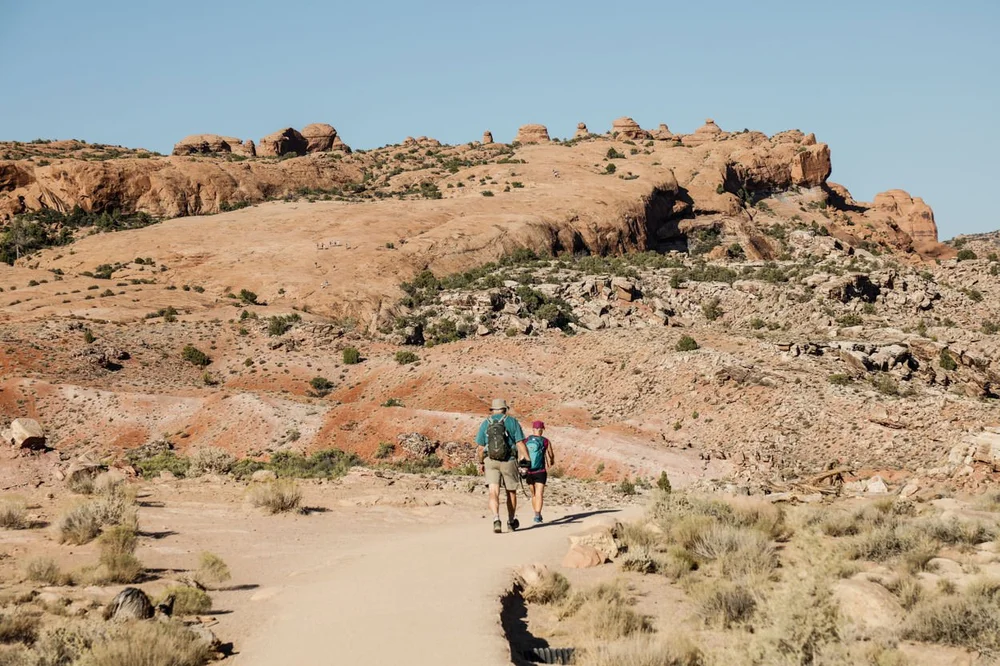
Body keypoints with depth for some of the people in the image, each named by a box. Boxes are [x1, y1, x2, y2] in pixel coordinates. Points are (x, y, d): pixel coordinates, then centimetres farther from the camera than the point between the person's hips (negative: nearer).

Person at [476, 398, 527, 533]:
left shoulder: (485, 424, 5)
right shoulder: (512, 422, -1)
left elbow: (481, 447, 6)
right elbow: (520, 443, -8)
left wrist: (481, 462, 21)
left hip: (491, 462, 0)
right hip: (509, 461, 0)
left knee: (493, 492, -6)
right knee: (511, 492, 17)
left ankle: (496, 519, -28)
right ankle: (511, 521, 30)